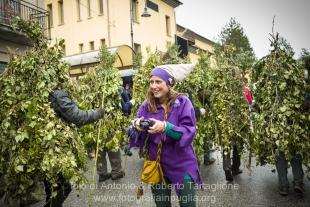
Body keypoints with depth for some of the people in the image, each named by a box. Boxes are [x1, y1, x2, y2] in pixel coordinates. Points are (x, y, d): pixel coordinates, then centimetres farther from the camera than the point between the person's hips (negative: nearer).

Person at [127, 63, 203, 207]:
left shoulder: (182, 102, -12)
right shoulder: (146, 105, -3)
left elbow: (189, 132, -20)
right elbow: (135, 135, -2)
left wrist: (166, 127, -34)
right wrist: (136, 126, -25)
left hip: (182, 165, -3)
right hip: (156, 165, 3)